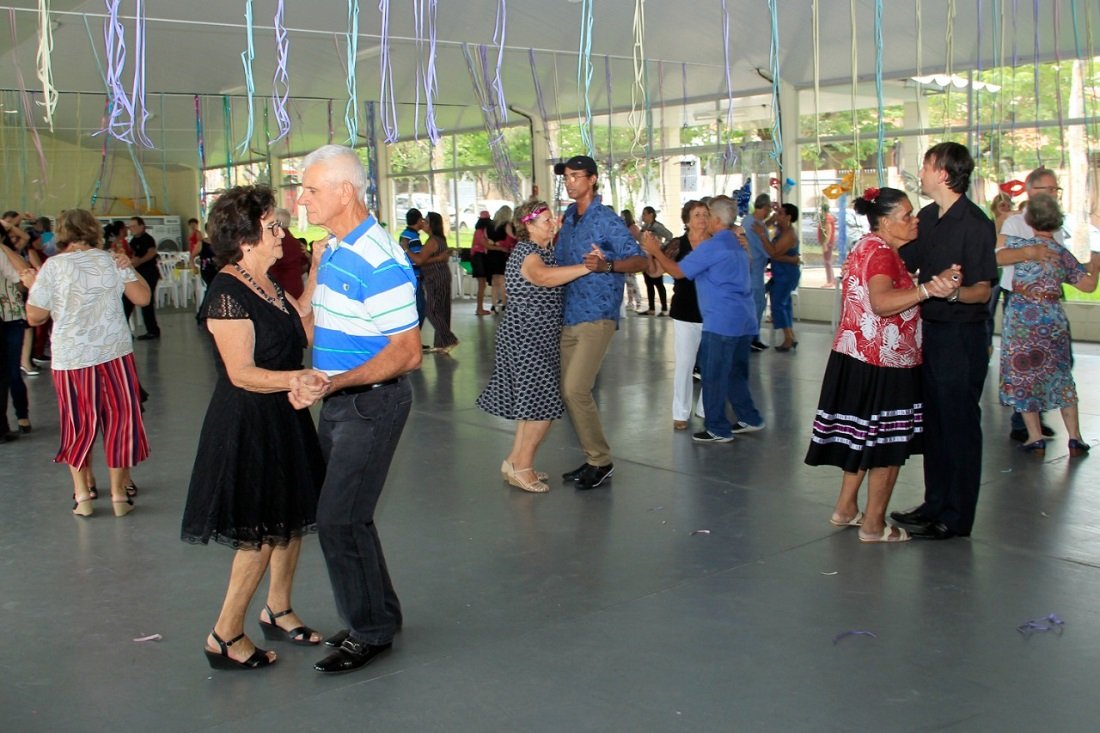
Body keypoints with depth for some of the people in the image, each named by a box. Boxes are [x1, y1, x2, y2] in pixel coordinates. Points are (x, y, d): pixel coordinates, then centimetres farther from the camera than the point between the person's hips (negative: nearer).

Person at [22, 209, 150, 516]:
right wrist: (130, 268, 13)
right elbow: (142, 297, 1)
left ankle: (82, 495, 15)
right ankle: (118, 494, 15)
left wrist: (32, 286, 14)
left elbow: (35, 317, -2)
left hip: (71, 358, -1)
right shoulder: (113, 261, 1)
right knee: (119, 420, 10)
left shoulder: (53, 266, -6)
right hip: (115, 353, 1)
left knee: (79, 425, 12)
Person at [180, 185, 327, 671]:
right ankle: (225, 637, 11)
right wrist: (293, 379, -37)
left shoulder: (268, 285, 11)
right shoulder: (227, 294, -18)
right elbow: (241, 372, -22)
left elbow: (305, 328, 5)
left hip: (283, 421, 9)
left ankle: (278, 612, 32)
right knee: (261, 532, -3)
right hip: (247, 427, -9)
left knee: (291, 519, 15)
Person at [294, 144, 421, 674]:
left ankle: (371, 632, 11)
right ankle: (378, 615, 31)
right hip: (336, 402, 10)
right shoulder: (333, 250, 9)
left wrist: (332, 384, -30)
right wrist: (315, 265, 11)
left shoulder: (379, 262, -22)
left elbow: (407, 353, -24)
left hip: (371, 402, -10)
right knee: (342, 514, 16)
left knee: (339, 520, -6)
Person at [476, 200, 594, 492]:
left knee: (532, 401, 15)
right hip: (528, 337, -10)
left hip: (536, 338, 10)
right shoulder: (526, 252, -18)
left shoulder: (542, 249, 15)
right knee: (543, 404, -7)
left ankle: (515, 462, 23)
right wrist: (588, 267, -43)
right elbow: (543, 276, -40)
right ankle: (521, 467, 3)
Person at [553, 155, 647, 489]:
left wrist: (606, 265, -30)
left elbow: (639, 260, -15)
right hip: (568, 317, 8)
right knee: (568, 391, 7)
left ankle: (601, 461, 0)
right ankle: (593, 458, 20)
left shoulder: (607, 220, -9)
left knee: (576, 389, -14)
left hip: (596, 317, -8)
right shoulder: (568, 218, 13)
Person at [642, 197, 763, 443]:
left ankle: (718, 429, 4)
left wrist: (655, 251, 2)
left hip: (721, 322, -9)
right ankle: (749, 419, 23)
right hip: (745, 321, 9)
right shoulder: (738, 245, 17)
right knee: (735, 373, 19)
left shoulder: (711, 247, -13)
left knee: (713, 376, -1)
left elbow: (678, 271, -9)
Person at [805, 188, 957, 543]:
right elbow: (881, 302, -38)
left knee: (865, 441, 20)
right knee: (887, 447, 1)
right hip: (881, 366, -10)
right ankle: (874, 526, 11)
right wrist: (928, 289, -50)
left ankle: (845, 509, 31)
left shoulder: (867, 246, 13)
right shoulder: (881, 253, -19)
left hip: (858, 359, 10)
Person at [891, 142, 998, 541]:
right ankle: (935, 503, 29)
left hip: (961, 336, -8)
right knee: (933, 422, 16)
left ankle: (956, 518, 10)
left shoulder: (975, 223, -15)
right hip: (931, 330, 8)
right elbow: (905, 266, 17)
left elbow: (983, 290, -19)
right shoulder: (927, 218, 10)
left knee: (959, 425, 1)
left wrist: (955, 291, -37)